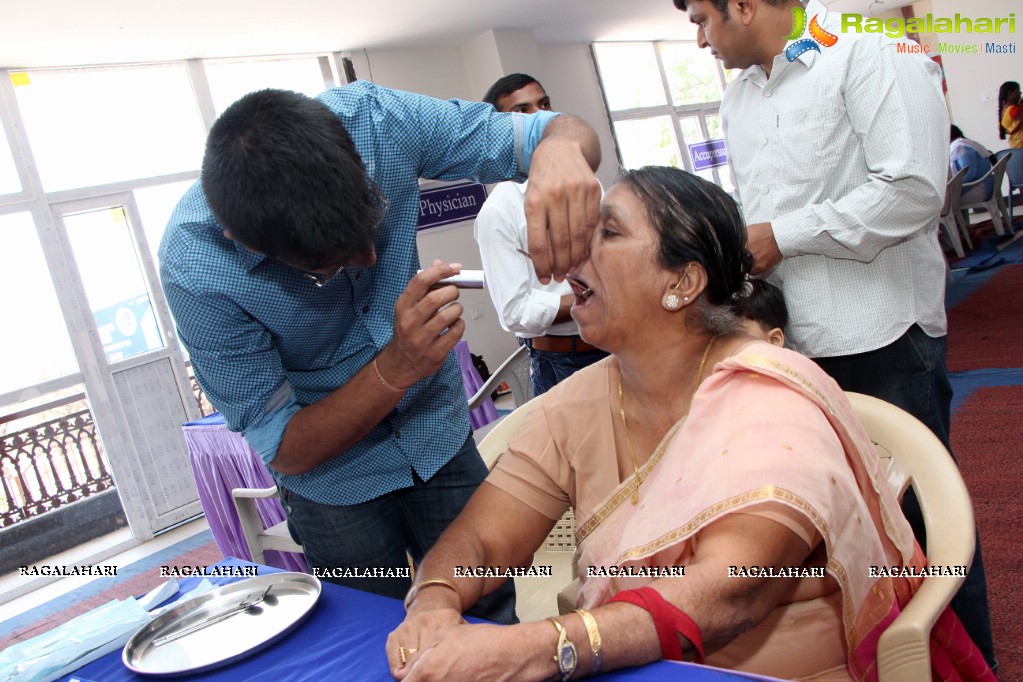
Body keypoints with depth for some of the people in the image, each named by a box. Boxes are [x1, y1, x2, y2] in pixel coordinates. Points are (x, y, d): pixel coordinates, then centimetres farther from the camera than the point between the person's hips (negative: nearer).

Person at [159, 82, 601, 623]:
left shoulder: (373, 118, -23)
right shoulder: (194, 269, -29)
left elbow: (567, 131, -16)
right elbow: (282, 451, -21)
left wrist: (560, 150, -41)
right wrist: (398, 368, -37)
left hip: (439, 436, 3)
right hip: (336, 480, -2)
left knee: (496, 621, 15)